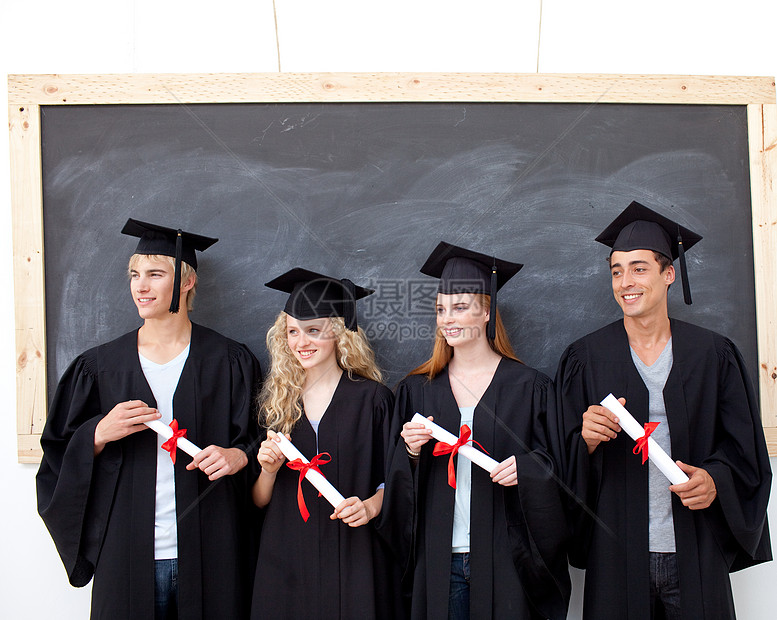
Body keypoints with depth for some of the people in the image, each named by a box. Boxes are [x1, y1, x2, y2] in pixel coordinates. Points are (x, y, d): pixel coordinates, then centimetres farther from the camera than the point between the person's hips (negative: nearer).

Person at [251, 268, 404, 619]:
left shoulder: (372, 398, -3)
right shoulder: (274, 401, 5)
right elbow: (259, 502, 9)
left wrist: (371, 506, -17)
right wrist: (268, 471, -10)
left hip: (353, 557, -2)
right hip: (285, 560, 3)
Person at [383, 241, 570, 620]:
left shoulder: (528, 387, -1)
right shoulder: (417, 389, 6)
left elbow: (553, 463, 0)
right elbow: (398, 483, 8)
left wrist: (524, 468, -20)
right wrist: (411, 452, -12)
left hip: (503, 558, -2)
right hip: (439, 558, 2)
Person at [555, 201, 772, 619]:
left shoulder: (713, 355, 2)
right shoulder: (586, 358, 1)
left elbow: (744, 448, 5)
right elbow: (565, 457, 1)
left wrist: (715, 480, -14)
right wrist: (587, 440, -20)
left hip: (694, 554, 1)